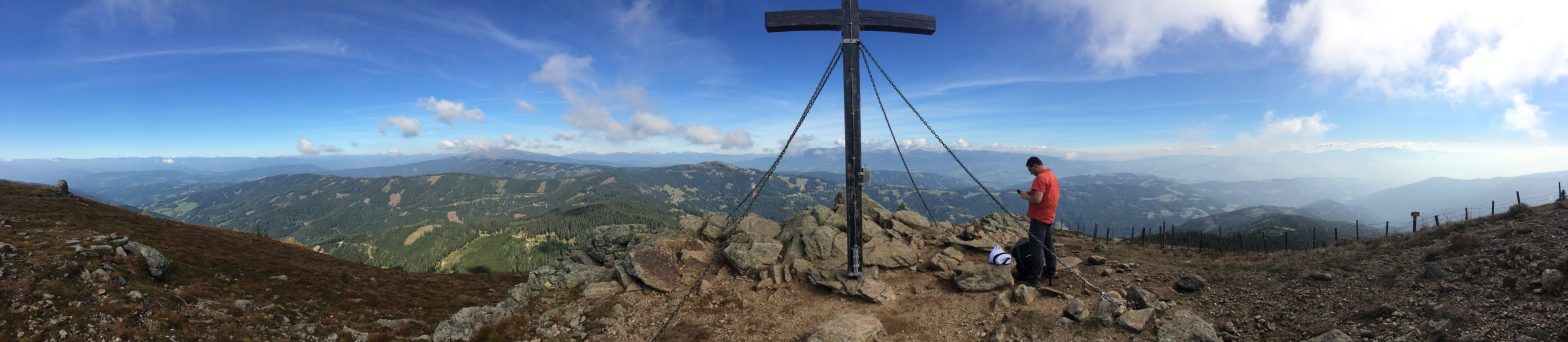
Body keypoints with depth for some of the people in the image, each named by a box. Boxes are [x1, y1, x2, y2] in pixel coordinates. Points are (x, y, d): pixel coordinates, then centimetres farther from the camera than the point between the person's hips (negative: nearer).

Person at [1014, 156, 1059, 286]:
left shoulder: (1040, 177, -20)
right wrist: (1032, 192, 10)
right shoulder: (1052, 175, 12)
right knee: (1047, 244, 19)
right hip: (1049, 216, 10)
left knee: (1036, 247, -9)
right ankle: (1051, 272, 29)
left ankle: (1034, 279, -9)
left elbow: (1037, 199, -27)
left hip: (1039, 218, -10)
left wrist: (1025, 196, -9)